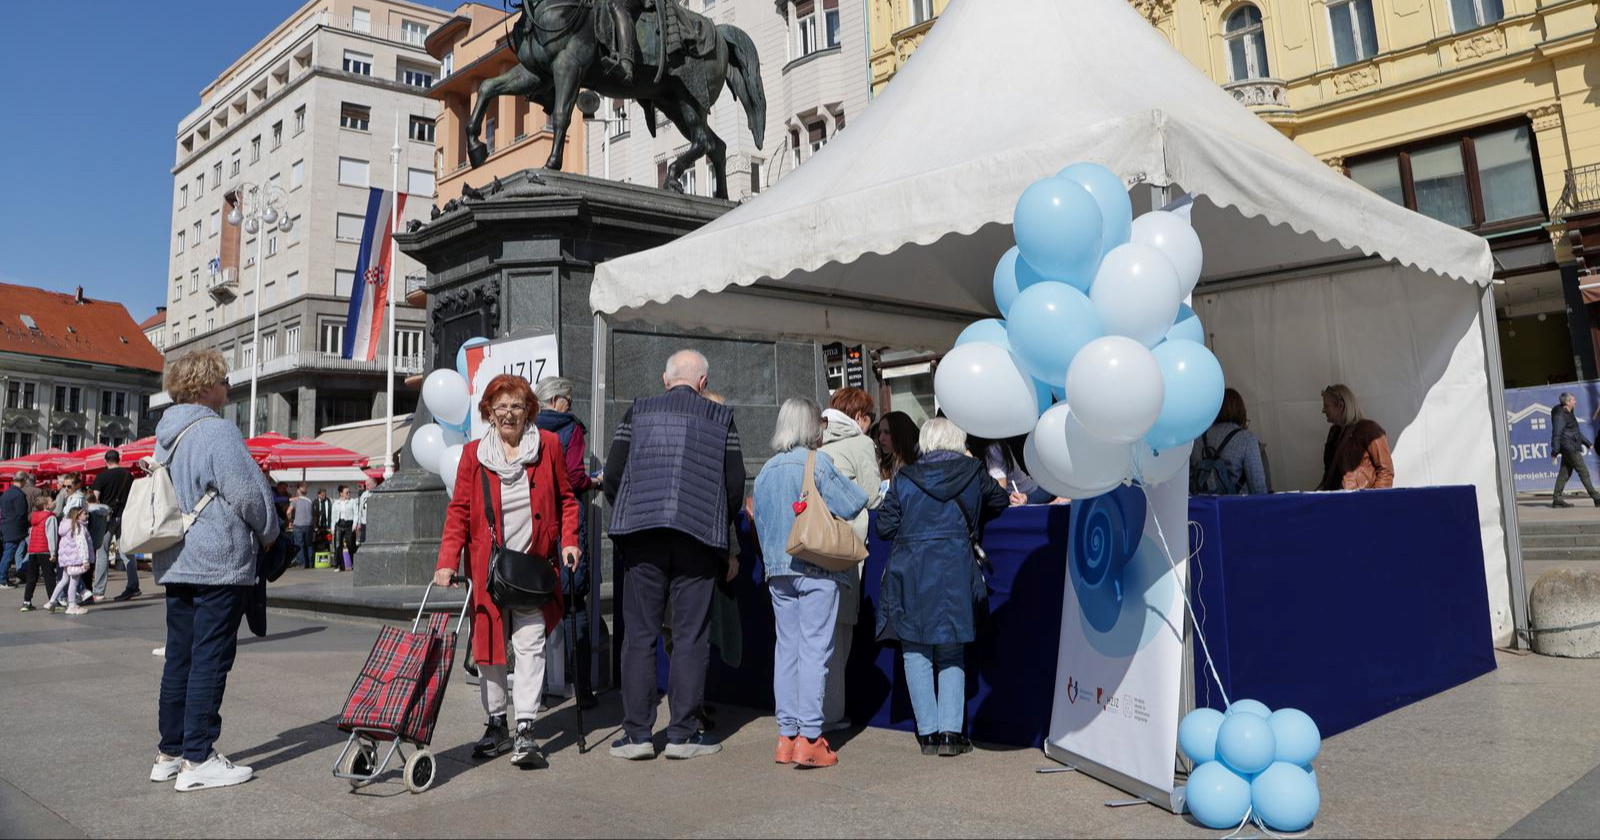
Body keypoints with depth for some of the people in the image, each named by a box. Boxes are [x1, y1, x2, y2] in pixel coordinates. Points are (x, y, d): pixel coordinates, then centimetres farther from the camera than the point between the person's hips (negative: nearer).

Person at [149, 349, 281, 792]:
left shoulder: (166, 434, 15)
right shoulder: (216, 431, -13)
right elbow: (249, 491, -16)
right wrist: (268, 531, 2)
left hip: (175, 564, 9)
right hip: (219, 564, -9)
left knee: (179, 658, 13)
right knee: (210, 659, -4)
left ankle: (170, 753, 21)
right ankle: (198, 760, 0)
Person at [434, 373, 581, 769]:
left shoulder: (548, 446, 3)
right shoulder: (474, 453, 3)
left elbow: (566, 498, 10)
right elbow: (459, 510, 1)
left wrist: (568, 540, -3)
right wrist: (447, 562, -10)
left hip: (533, 566, -1)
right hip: (487, 567, 1)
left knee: (530, 645, -6)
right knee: (489, 646, 8)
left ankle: (525, 733, -3)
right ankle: (497, 725, 23)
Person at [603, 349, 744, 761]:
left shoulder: (637, 412, 8)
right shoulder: (721, 418, 7)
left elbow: (612, 473, 4)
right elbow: (736, 484, 4)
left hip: (641, 534, 1)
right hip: (698, 537, -1)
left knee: (639, 635, 6)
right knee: (690, 637, 5)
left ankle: (637, 733, 8)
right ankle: (683, 733, 8)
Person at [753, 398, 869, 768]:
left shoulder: (765, 472, 10)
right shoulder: (817, 463, -8)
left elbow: (761, 522, 15)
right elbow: (853, 505, -10)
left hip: (778, 571, 6)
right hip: (816, 570, -5)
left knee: (787, 649, 10)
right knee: (814, 650, -3)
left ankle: (786, 735, 12)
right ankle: (809, 737, -3)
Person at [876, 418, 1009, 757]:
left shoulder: (904, 479, 0)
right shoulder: (972, 472, 1)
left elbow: (884, 527, 3)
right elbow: (1000, 502, 18)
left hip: (910, 575, 0)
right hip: (955, 573, 0)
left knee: (916, 653, 9)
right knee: (951, 654, 10)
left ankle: (928, 733, 10)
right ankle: (951, 732, 2)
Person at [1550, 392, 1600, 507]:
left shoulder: (1568, 414, 19)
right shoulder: (1560, 415, -14)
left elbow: (1577, 431, 29)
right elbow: (1556, 434, -20)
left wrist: (1588, 443, 31)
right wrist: (1555, 451, -24)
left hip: (1571, 448, 10)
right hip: (1570, 449, -10)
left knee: (1564, 474, 8)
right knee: (1584, 472, -6)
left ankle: (1557, 500, 8)